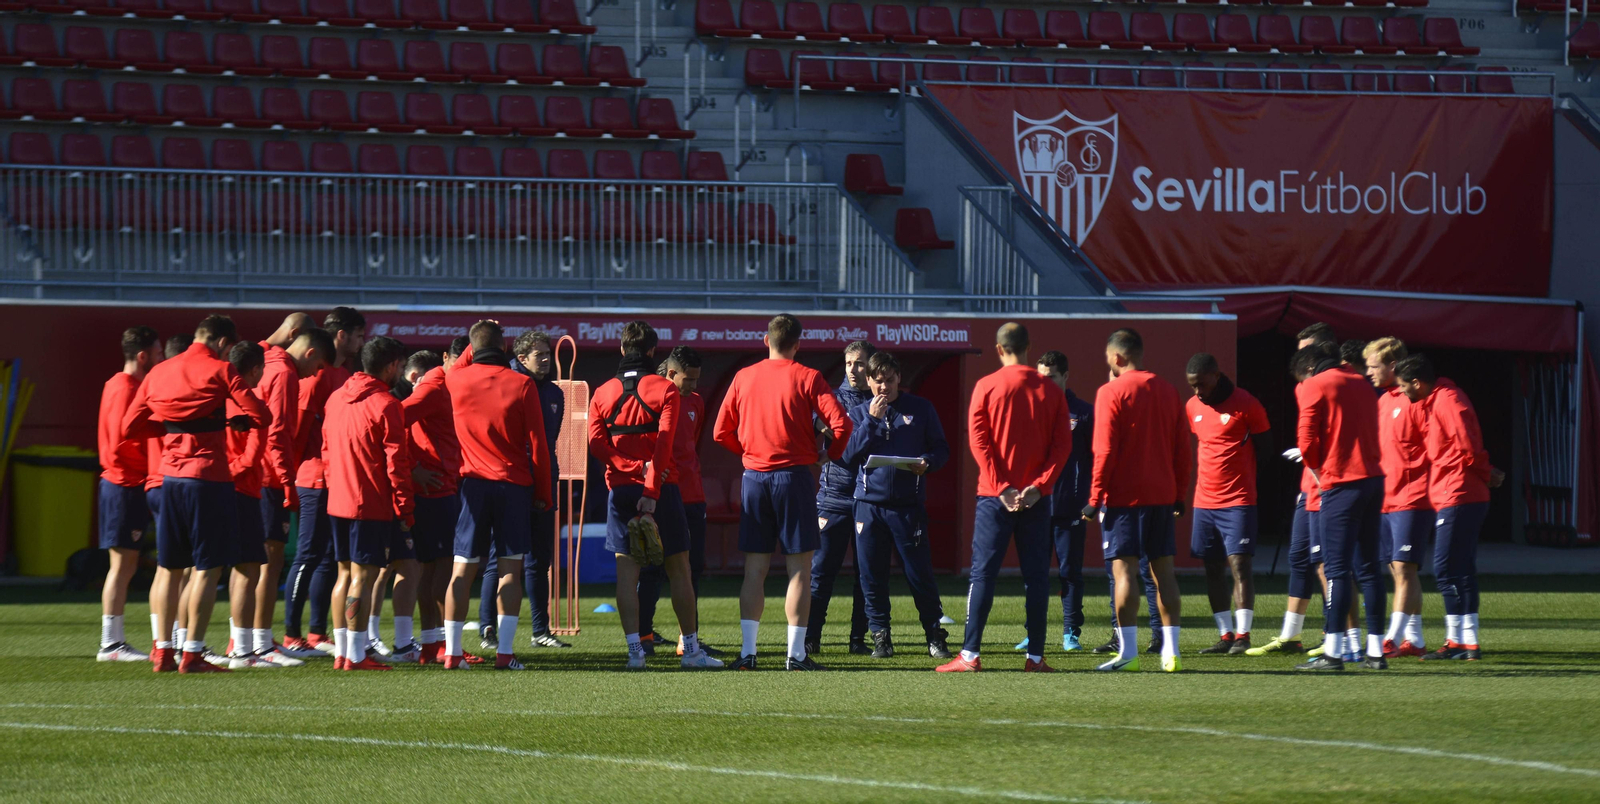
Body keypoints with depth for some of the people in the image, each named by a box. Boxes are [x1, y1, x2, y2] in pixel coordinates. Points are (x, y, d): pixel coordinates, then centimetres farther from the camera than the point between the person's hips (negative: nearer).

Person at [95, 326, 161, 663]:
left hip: (128, 485, 10)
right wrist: (154, 464, -14)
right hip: (126, 485, -10)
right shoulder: (125, 388, -14)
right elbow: (121, 444, -20)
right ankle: (111, 644, -5)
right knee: (122, 565, -7)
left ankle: (113, 642, 12)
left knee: (125, 566, 10)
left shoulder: (120, 385, 16)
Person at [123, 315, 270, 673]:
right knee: (207, 567, -1)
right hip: (209, 477, -6)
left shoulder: (159, 373, 11)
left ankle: (162, 651, 13)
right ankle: (192, 653, -6)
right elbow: (259, 416, -12)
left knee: (170, 567, 13)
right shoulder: (220, 371, -5)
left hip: (170, 478, 6)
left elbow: (129, 427, 13)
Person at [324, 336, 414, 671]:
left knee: (345, 574, 13)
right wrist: (404, 511, -9)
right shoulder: (386, 405, -12)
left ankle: (341, 652, 14)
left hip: (338, 502, 7)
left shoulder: (336, 398, 11)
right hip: (373, 505, -7)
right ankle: (356, 655, -7)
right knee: (363, 576, -6)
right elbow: (396, 463, -13)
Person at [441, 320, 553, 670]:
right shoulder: (521, 385, -6)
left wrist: (477, 340, 32)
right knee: (510, 570, 0)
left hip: (473, 484, 2)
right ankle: (505, 651, -8)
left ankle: (452, 651, -1)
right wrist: (542, 494, 4)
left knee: (462, 571, 4)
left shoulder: (457, 381, 1)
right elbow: (537, 444, -4)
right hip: (514, 485, -2)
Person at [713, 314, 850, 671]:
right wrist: (832, 454, 5)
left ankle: (747, 651, 2)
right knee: (799, 569, 0)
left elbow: (721, 433, 8)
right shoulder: (807, 378, -4)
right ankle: (796, 653, -3)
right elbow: (840, 422, -13)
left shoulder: (743, 378, 6)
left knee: (754, 571, 7)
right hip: (793, 476, -3)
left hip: (754, 477, 3)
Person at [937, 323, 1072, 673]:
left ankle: (970, 654, -6)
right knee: (1036, 575, 5)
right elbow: (1062, 444, -2)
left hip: (995, 496, -2)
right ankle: (1035, 656, 2)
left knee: (983, 572, 0)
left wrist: (1000, 488, -9)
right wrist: (1038, 486, -7)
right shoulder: (1051, 391, 4)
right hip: (1036, 498, 2)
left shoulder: (986, 387, -2)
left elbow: (978, 441, -8)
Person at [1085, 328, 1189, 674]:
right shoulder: (1167, 391, 9)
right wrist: (1179, 494, 19)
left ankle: (1128, 651, -9)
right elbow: (1182, 448, 12)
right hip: (1162, 495, 5)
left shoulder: (1111, 392, -8)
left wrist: (1095, 498, -8)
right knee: (1163, 570, 7)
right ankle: (1170, 651, 4)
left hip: (1123, 496, -5)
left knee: (1124, 569, -5)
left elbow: (1105, 451, -12)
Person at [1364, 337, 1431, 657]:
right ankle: (1414, 639, 14)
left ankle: (1392, 639, -14)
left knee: (1403, 567, -10)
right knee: (1399, 569, 9)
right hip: (1386, 498, 9)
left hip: (1411, 499, -9)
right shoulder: (1382, 401, 16)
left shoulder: (1415, 401, -10)